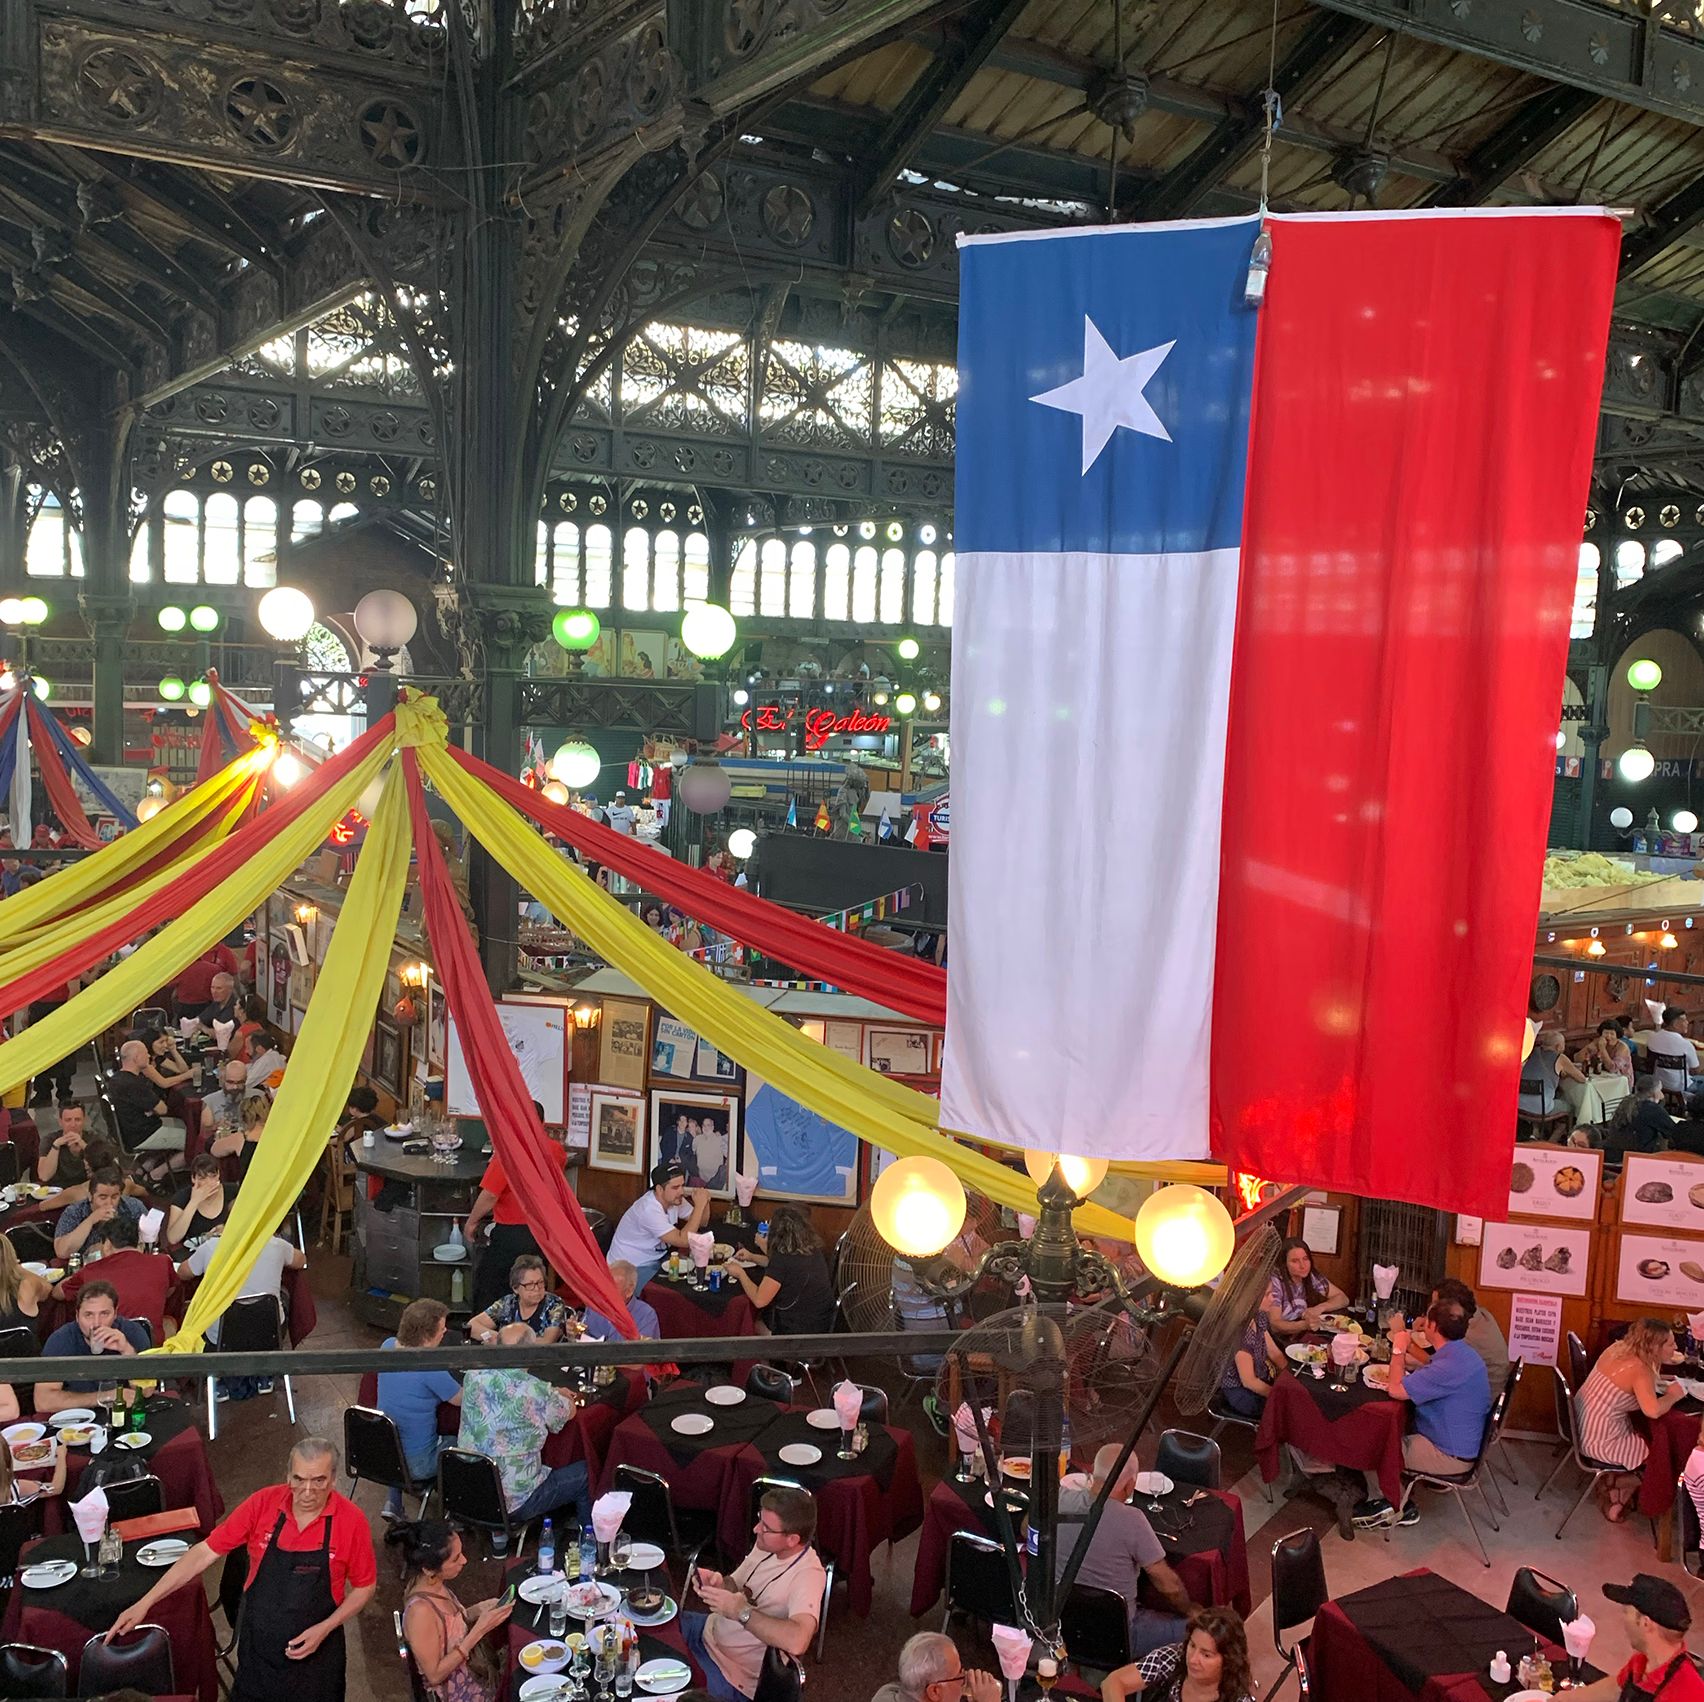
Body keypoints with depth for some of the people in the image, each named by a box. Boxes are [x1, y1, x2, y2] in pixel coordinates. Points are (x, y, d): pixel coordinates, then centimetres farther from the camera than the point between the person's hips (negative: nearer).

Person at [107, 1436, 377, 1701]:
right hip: (257, 1648, 1)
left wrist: (324, 1629, -19)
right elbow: (204, 1553, -9)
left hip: (317, 1651, -1)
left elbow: (364, 1587, -6)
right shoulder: (263, 1504, -15)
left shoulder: (351, 1520, -18)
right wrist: (145, 1603, -12)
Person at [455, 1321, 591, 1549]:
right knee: (585, 1473, 14)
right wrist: (560, 1395, 21)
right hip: (515, 1502, -5)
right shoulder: (537, 1392, -23)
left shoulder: (474, 1376, -10)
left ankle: (499, 1532, 29)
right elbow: (569, 1412, -1)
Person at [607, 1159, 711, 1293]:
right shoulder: (649, 1210, -29)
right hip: (631, 1269, -8)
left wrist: (705, 1202, -13)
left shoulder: (675, 1199, -4)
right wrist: (699, 1205, -30)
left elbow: (701, 1223, 7)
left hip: (656, 1259, 8)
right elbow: (683, 1241, -32)